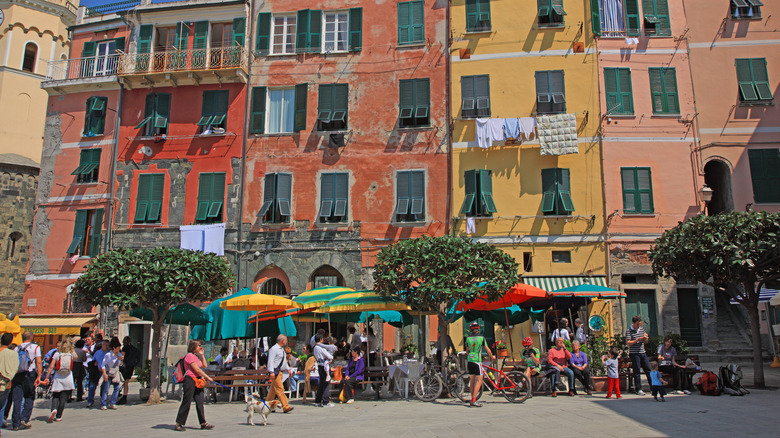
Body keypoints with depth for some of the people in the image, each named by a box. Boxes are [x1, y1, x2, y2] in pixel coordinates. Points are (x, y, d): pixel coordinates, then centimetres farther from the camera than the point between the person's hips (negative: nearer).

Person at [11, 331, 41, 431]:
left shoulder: (17, 348, 12)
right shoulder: (35, 347, 2)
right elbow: (38, 362, -7)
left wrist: (11, 377, 13)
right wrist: (39, 376, -7)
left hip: (16, 375, 3)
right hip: (30, 374, -3)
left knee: (17, 399, 3)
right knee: (29, 397, 10)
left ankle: (16, 423, 3)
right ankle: (25, 419, 1)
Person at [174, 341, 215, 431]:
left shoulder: (196, 356, 19)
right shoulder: (189, 355, -11)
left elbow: (204, 365, 16)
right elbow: (197, 369, -15)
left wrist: (202, 355, 10)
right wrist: (207, 377, -11)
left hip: (197, 381, 9)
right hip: (190, 380, -9)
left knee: (200, 402, 5)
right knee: (186, 403, -4)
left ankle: (203, 423, 7)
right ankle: (178, 424, 6)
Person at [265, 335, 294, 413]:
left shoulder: (282, 349, 17)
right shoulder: (274, 349, -13)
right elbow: (270, 361, -17)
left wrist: (288, 369, 23)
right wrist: (271, 372, -23)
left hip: (280, 371, 9)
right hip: (275, 371, -9)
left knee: (273, 389, 13)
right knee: (280, 389, -10)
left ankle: (267, 405, 21)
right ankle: (285, 407, -12)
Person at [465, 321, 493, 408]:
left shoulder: (468, 339, 6)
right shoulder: (482, 338, -4)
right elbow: (488, 350, 2)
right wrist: (492, 357, 21)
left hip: (469, 360, 5)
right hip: (477, 361, -5)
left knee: (472, 380, 11)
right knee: (479, 381, -3)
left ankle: (472, 400, 15)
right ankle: (474, 400, -11)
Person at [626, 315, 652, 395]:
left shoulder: (641, 329, 12)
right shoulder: (629, 331, -7)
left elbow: (646, 341, 20)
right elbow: (628, 343, -14)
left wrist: (645, 338, -3)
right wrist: (638, 339, -21)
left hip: (642, 353, 6)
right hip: (634, 354, -6)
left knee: (648, 370, 6)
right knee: (637, 372, -2)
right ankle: (638, 389, 4)